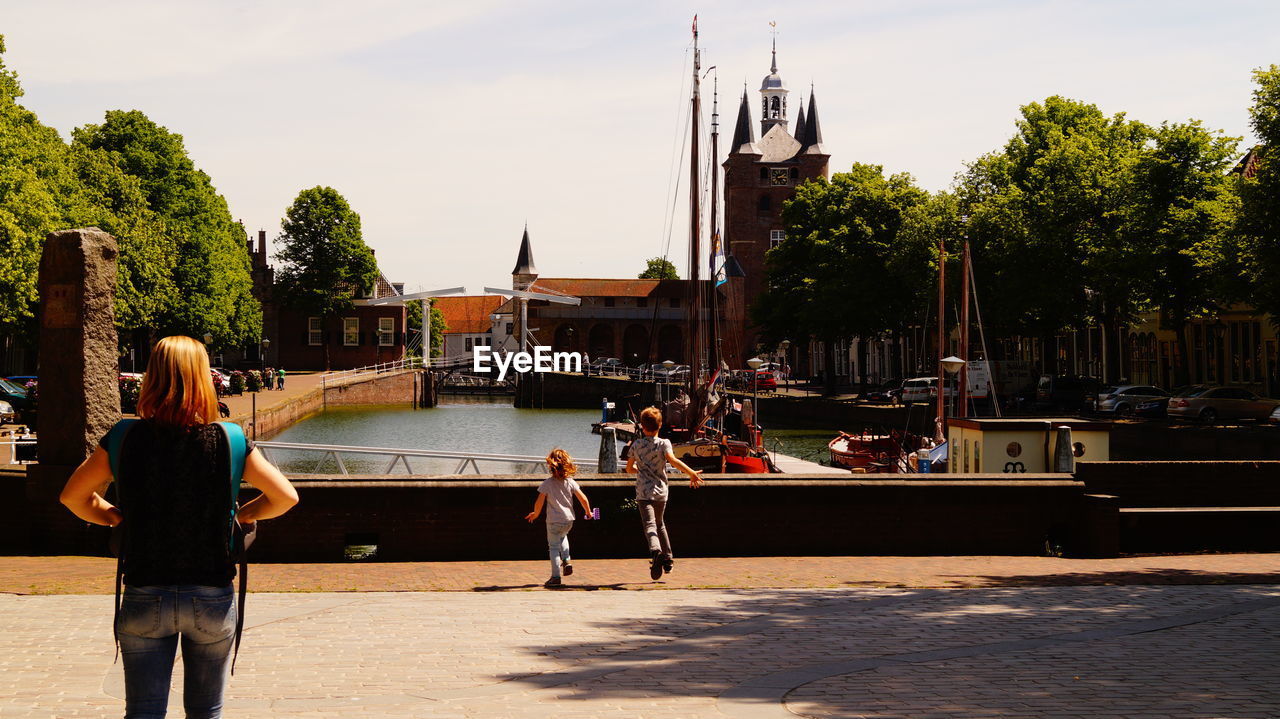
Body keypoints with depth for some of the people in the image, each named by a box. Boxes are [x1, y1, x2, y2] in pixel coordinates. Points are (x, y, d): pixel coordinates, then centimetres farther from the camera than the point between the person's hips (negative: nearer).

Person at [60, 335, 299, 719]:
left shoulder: (127, 439, -7)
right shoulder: (228, 442, -9)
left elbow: (73, 497, 4)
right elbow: (286, 496, -5)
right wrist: (244, 514, 12)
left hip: (144, 597, 0)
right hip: (212, 598, 0)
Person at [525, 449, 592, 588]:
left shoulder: (547, 483, -11)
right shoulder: (570, 482, -4)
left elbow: (539, 503, -12)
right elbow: (583, 499, -5)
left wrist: (535, 514, 7)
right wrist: (588, 512, 12)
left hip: (554, 521, -3)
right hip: (568, 520, 4)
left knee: (554, 546, 6)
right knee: (563, 536, 33)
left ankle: (556, 576, 2)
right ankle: (566, 561, 16)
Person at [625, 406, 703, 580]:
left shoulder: (636, 445, 6)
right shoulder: (663, 443, 0)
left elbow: (629, 468, 15)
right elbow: (672, 460, -19)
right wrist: (691, 473, -24)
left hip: (643, 492, -2)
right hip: (660, 491, 2)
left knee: (650, 525, -16)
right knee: (660, 523, 23)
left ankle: (656, 551, -44)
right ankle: (667, 559, 29)